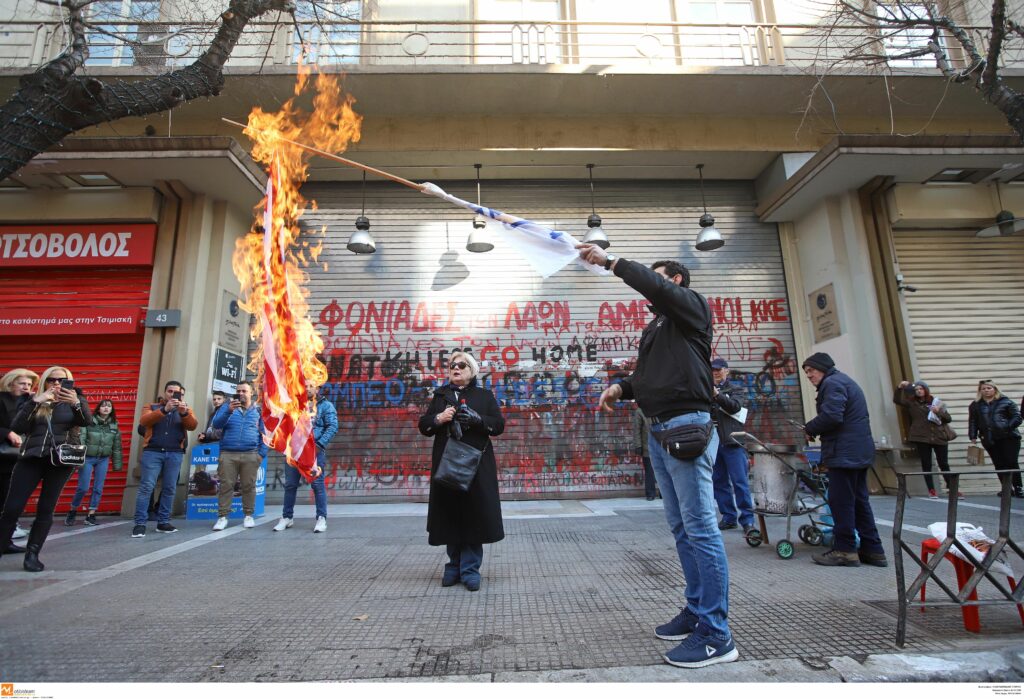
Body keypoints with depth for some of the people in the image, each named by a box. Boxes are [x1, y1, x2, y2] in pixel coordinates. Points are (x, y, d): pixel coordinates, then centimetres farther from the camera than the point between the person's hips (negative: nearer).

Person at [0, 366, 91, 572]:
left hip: (61, 460, -1)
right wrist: (35, 401, -13)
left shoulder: (75, 400, 9)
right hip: (31, 458, 1)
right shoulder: (33, 402, 13)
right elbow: (17, 427, -3)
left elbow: (87, 421, -11)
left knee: (45, 509, 1)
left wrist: (76, 403, -31)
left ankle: (32, 554, 8)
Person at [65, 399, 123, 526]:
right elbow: (80, 439, -10)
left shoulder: (114, 425, 4)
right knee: (83, 487, -2)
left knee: (98, 488, 3)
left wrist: (117, 464, 7)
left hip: (103, 459, 3)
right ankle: (72, 511, 21)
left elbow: (117, 446, 7)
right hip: (87, 458, -3)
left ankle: (91, 515, 12)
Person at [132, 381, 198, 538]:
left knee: (169, 488, 3)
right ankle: (140, 523, -3)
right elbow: (144, 421, -10)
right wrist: (165, 409, -23)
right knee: (146, 487, -7)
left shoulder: (186, 410, 14)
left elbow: (193, 425, -4)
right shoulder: (152, 407, 12)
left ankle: (163, 522, 10)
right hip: (152, 452, -1)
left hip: (175, 454, 1)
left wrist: (184, 412, -23)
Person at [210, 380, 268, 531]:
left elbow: (264, 433, 10)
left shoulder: (258, 410, 11)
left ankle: (248, 515, 12)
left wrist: (262, 453, 1)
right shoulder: (227, 406, 11)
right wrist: (229, 411, -20)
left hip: (251, 455, 0)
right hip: (228, 454, 0)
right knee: (225, 486, 0)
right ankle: (222, 516, 7)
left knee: (249, 486, 3)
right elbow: (216, 424, -4)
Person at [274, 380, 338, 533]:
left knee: (317, 484, -3)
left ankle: (321, 518, 3)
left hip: (315, 450, -4)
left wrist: (319, 444, -15)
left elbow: (332, 427, -6)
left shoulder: (325, 405, 3)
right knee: (290, 484, 10)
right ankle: (287, 517, 24)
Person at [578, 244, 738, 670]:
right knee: (681, 528, 12)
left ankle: (716, 635, -2)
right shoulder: (655, 327, 25)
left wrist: (610, 261, -12)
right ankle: (697, 611, 22)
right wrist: (621, 388, 7)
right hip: (658, 431, 9)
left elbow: (655, 287, -18)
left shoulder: (692, 307, 1)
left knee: (701, 529, -8)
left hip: (686, 427, -9)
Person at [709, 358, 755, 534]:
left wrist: (717, 395, -29)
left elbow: (735, 406, -14)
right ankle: (729, 518, 15)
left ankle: (747, 520, -3)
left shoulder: (733, 390, 6)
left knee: (740, 482, -6)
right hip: (714, 442, 4)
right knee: (718, 481, 6)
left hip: (731, 442, -4)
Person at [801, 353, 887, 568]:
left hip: (845, 453, -11)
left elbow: (831, 416, -24)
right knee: (859, 500, 15)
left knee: (841, 501, -4)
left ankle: (845, 550, 3)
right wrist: (815, 430, 11)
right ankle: (873, 550, 20)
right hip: (859, 451, 11)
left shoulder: (832, 383, -11)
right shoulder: (843, 380, 22)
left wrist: (810, 429, -9)